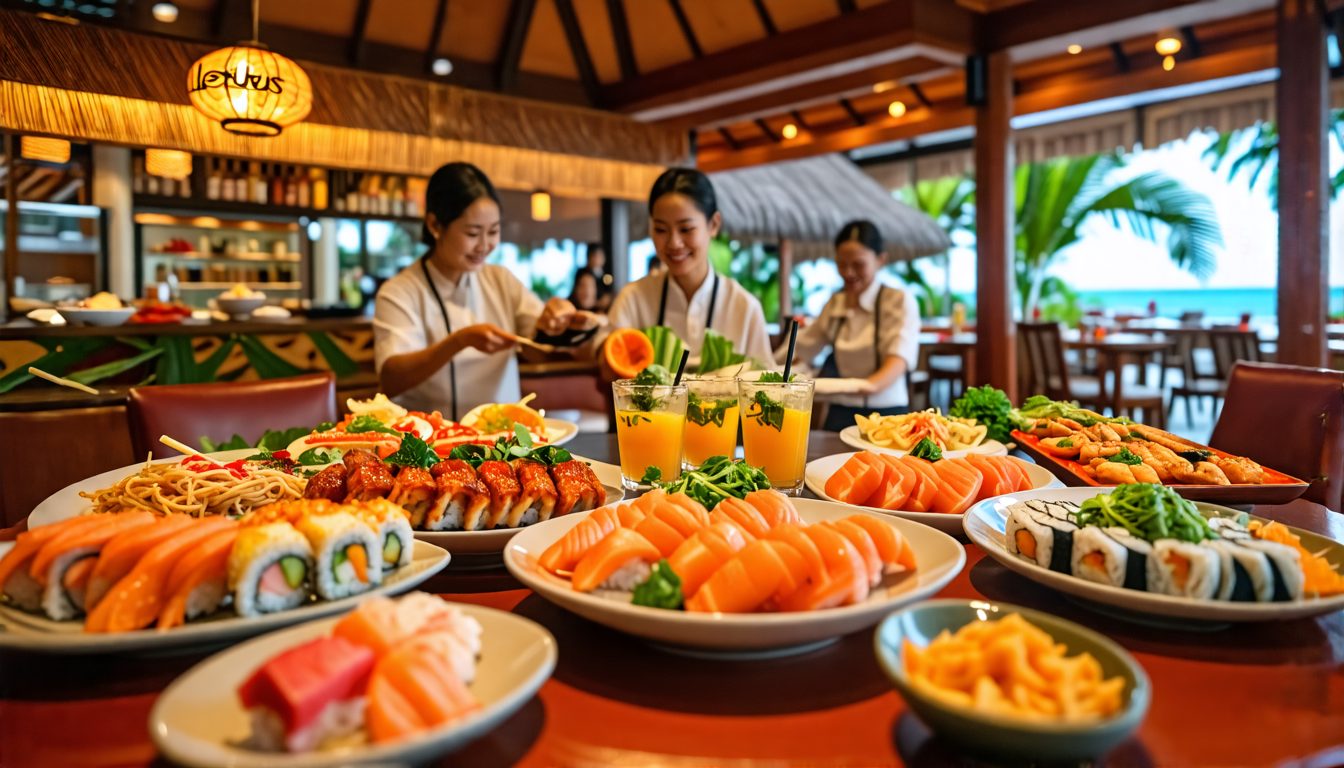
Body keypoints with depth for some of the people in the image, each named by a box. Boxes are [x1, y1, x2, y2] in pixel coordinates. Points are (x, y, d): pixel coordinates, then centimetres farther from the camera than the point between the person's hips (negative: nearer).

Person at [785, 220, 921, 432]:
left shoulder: (900, 301, -2)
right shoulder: (835, 304, 12)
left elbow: (900, 356, -17)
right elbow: (801, 349, 21)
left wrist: (873, 384, -37)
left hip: (884, 414, -3)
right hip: (839, 415, 3)